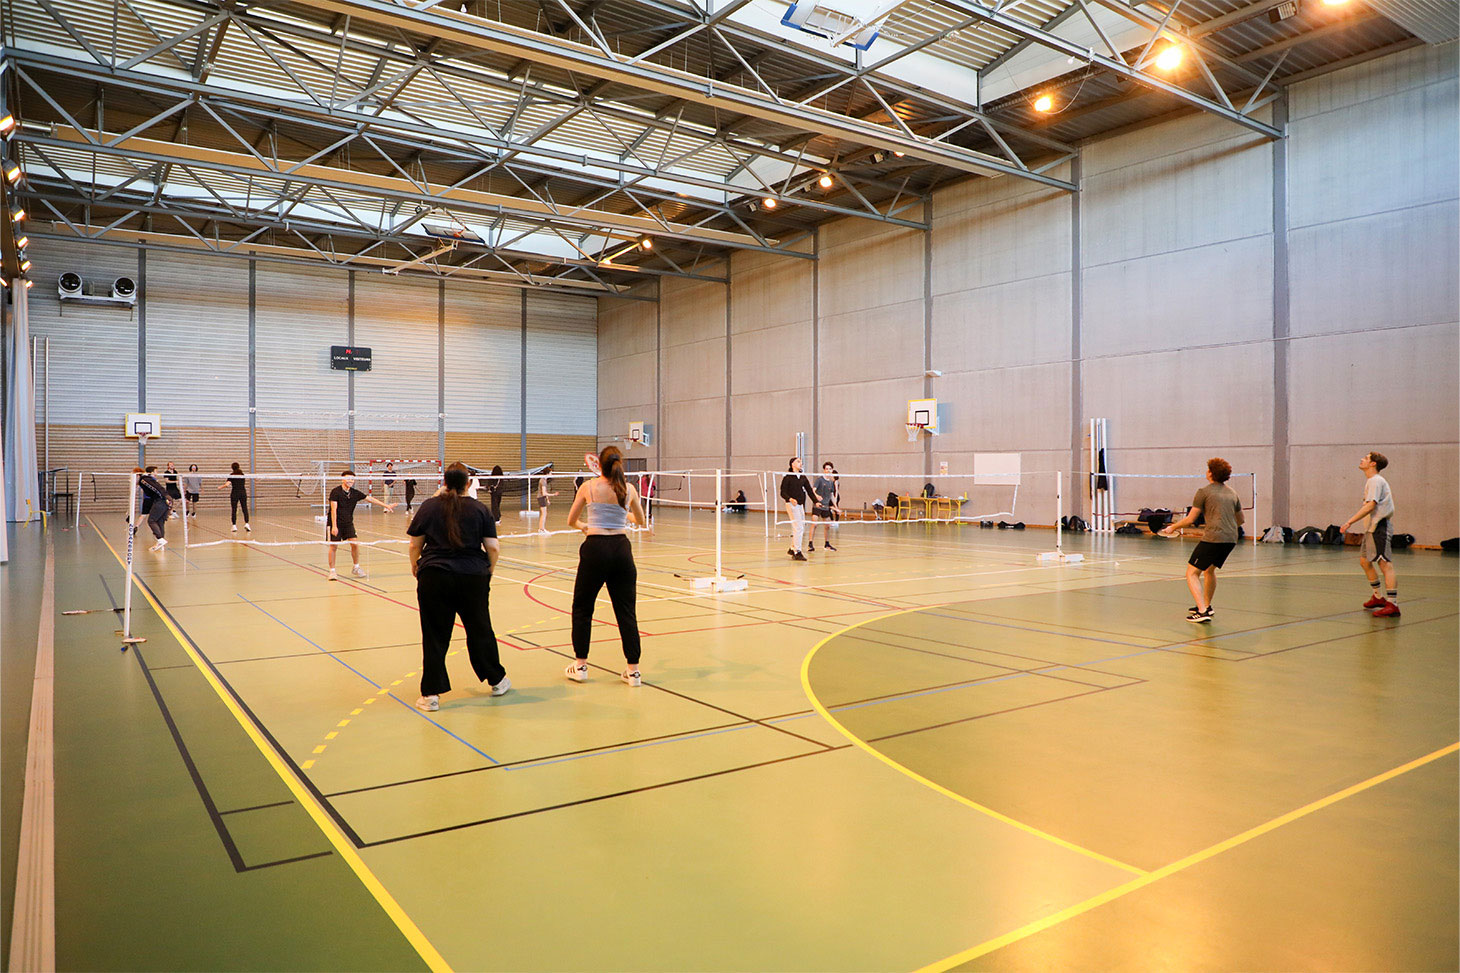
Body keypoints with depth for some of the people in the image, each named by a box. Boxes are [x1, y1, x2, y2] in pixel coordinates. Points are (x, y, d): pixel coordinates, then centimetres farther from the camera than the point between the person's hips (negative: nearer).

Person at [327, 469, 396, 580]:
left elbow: (369, 499, 9)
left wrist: (386, 505, 7)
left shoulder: (355, 493, 2)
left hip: (348, 523, 4)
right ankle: (332, 571, 9)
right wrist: (334, 526, -22)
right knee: (333, 546, -3)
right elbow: (333, 509, -17)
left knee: (354, 544, -4)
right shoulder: (335, 492, -13)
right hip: (336, 524, -4)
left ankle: (356, 567, 14)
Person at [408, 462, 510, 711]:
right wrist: (488, 573, 15)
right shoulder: (480, 509, 1)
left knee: (435, 636, 5)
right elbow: (493, 548, -1)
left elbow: (415, 544, 5)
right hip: (473, 578, 0)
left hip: (434, 576, 0)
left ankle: (431, 694, 6)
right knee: (480, 630, 15)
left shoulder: (429, 506, 2)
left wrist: (414, 566, 23)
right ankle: (497, 680, 29)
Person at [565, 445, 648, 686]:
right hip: (621, 549, 2)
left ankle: (580, 665, 18)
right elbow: (640, 520, 19)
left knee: (582, 608, 14)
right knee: (626, 611, 6)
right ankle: (633, 670, 7)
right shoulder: (629, 489, 3)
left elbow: (571, 521, 9)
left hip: (595, 549, -2)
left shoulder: (588, 487, -1)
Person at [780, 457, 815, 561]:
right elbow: (783, 493, -8)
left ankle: (792, 549, 26)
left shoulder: (803, 477, 12)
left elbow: (809, 490, 11)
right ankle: (797, 552, -6)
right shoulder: (787, 477, -6)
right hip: (792, 505, -7)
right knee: (798, 528, -12)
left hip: (801, 505, 7)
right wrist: (790, 499, -26)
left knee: (802, 528, 10)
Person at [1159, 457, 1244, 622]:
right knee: (1210, 569, 29)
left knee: (1192, 573, -3)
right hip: (1231, 538, 8)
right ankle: (1206, 606, 39)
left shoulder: (1204, 492, -3)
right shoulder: (1232, 493, 17)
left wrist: (1173, 527, 10)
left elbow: (1190, 519, -5)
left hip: (1213, 539, -8)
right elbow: (1240, 519, 25)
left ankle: (1203, 611, -17)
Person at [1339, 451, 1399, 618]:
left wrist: (1350, 521, -26)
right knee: (1365, 560, 17)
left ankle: (1392, 605, -16)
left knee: (1385, 563, -13)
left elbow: (1370, 505, -24)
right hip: (1372, 528, 11)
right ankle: (1377, 597, 27)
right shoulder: (1371, 481, 17)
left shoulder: (1375, 481, -13)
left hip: (1379, 527, -11)